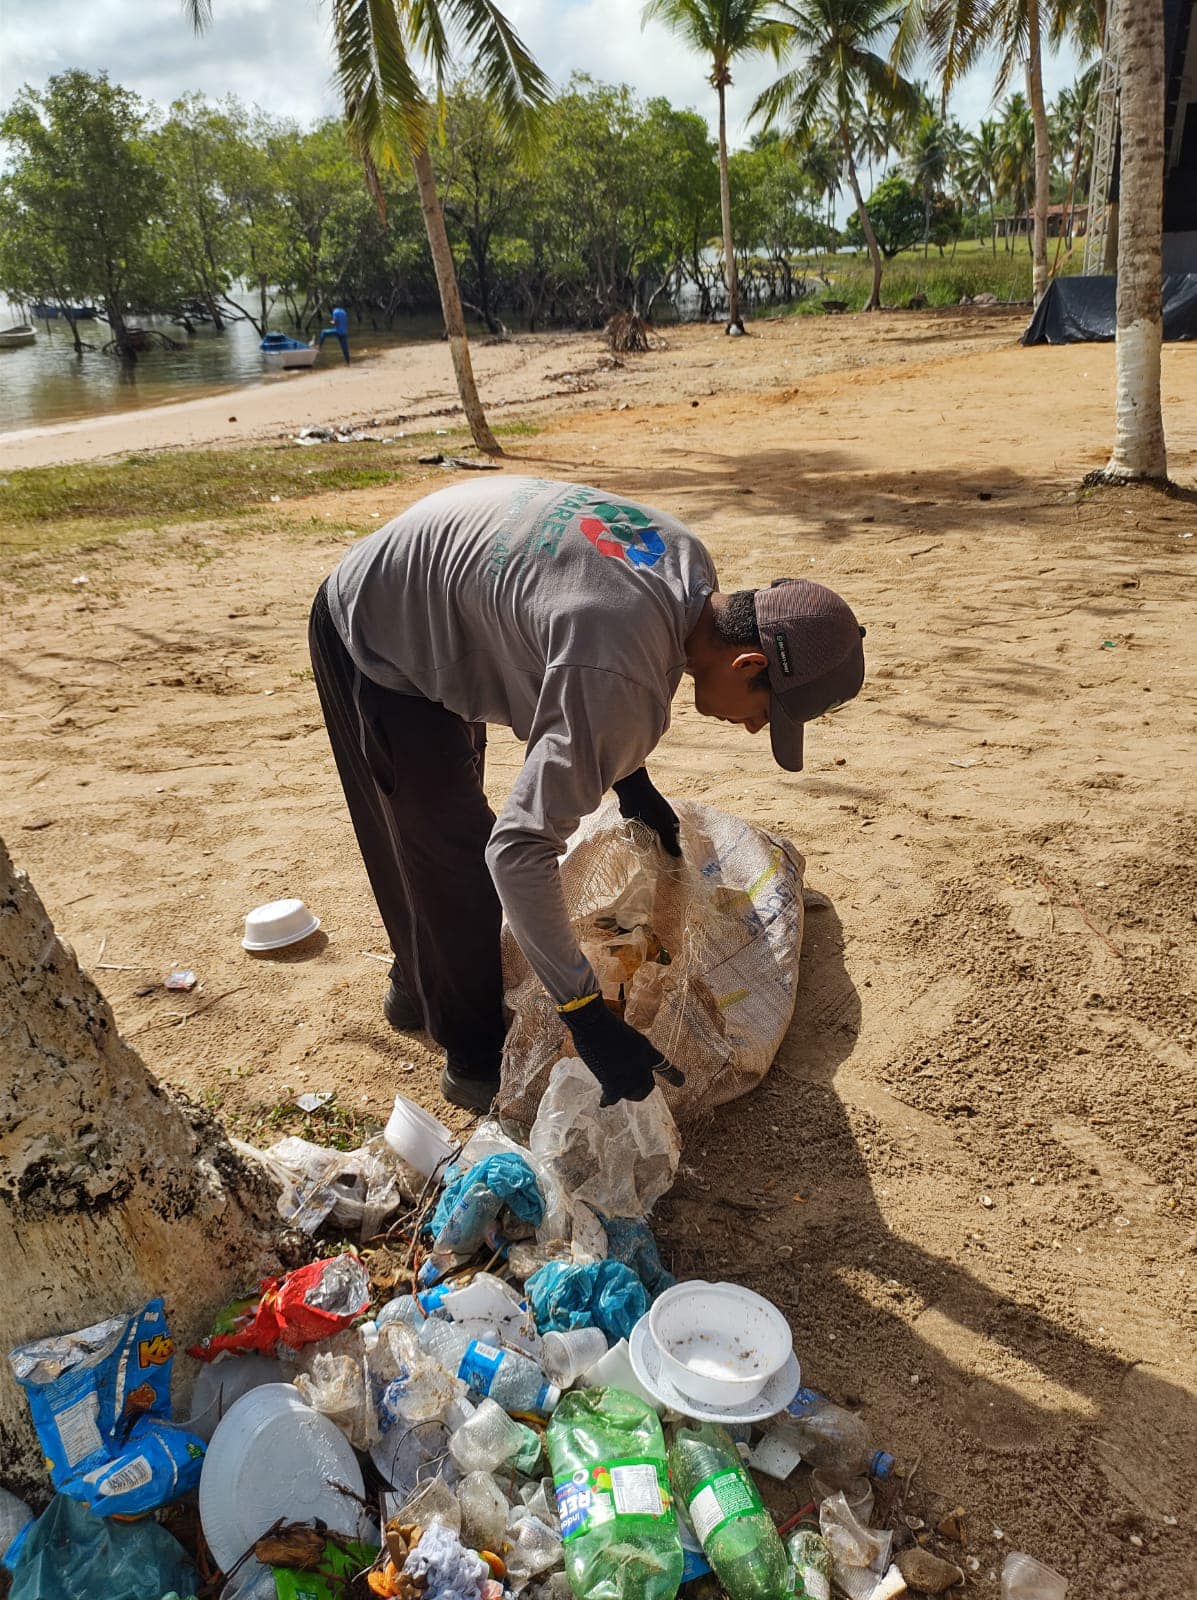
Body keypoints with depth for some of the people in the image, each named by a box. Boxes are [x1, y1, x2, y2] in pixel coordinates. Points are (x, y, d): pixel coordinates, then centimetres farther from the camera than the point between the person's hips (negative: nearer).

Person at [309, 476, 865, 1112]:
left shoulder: (690, 563, -11)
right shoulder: (623, 682, -39)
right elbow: (520, 850, -39)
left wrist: (630, 776, 8)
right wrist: (586, 1015, -34)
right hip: (376, 644, -9)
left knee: (421, 840, 23)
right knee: (456, 861, -4)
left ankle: (419, 987, 45)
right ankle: (474, 1061, 16)